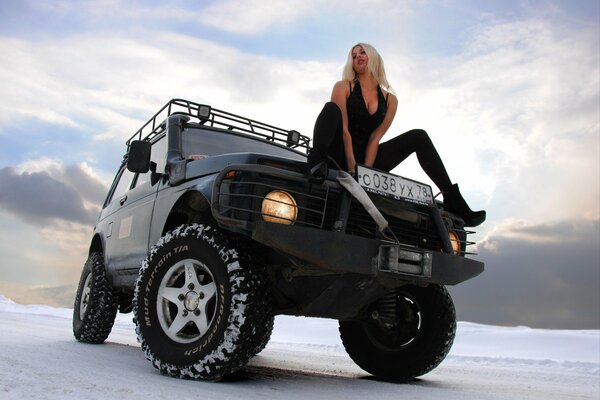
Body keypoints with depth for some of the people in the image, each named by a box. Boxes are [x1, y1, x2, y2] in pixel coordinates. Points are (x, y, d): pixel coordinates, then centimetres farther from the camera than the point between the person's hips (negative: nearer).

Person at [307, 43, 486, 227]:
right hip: (339, 156, -3)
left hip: (366, 160, 3)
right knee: (331, 109, -25)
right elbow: (344, 130, -10)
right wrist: (352, 168, -22)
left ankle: (453, 202, -11)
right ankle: (316, 161, -52)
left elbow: (375, 137, 0)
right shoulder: (343, 87, 2)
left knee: (418, 136, -5)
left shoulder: (390, 100, 10)